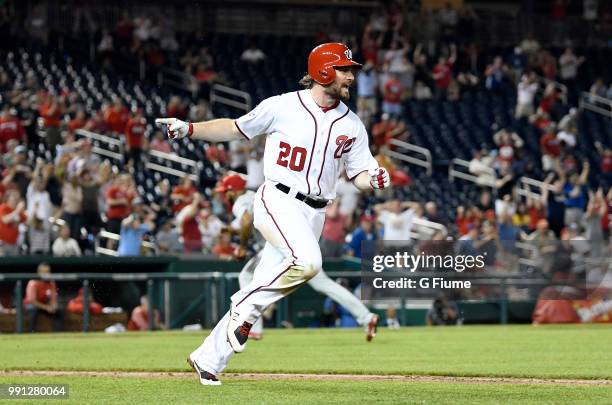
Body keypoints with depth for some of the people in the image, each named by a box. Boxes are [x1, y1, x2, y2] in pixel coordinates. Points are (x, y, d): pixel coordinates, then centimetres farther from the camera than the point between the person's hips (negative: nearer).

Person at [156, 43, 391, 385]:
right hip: (277, 200, -5)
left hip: (313, 214, 5)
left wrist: (374, 179, -13)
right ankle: (247, 307, -10)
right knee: (308, 261, -31)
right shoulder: (282, 107, -2)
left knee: (262, 289, 3)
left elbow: (360, 175, 10)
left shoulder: (352, 125, 9)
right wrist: (189, 129, -2)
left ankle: (208, 359, 12)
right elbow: (236, 128, 9)